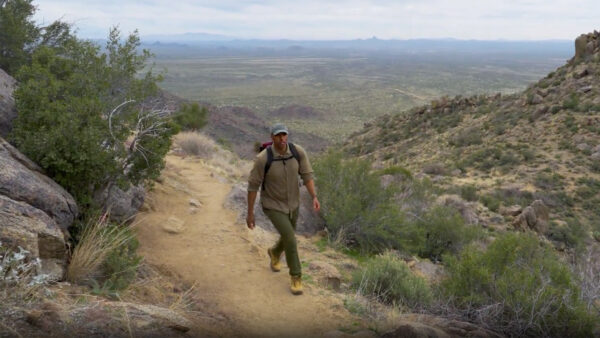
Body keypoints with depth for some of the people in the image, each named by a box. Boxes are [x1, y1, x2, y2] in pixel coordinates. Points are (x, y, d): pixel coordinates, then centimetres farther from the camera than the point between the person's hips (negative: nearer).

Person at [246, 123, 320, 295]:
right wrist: (250, 213, -14)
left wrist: (315, 198, -28)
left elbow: (307, 176, -13)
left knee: (288, 237, 23)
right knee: (291, 240, -13)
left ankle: (275, 252, 61)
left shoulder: (298, 151, -18)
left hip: (291, 202, 5)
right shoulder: (262, 158, -30)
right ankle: (296, 277, 11)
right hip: (273, 205, -5)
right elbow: (253, 185, -19)